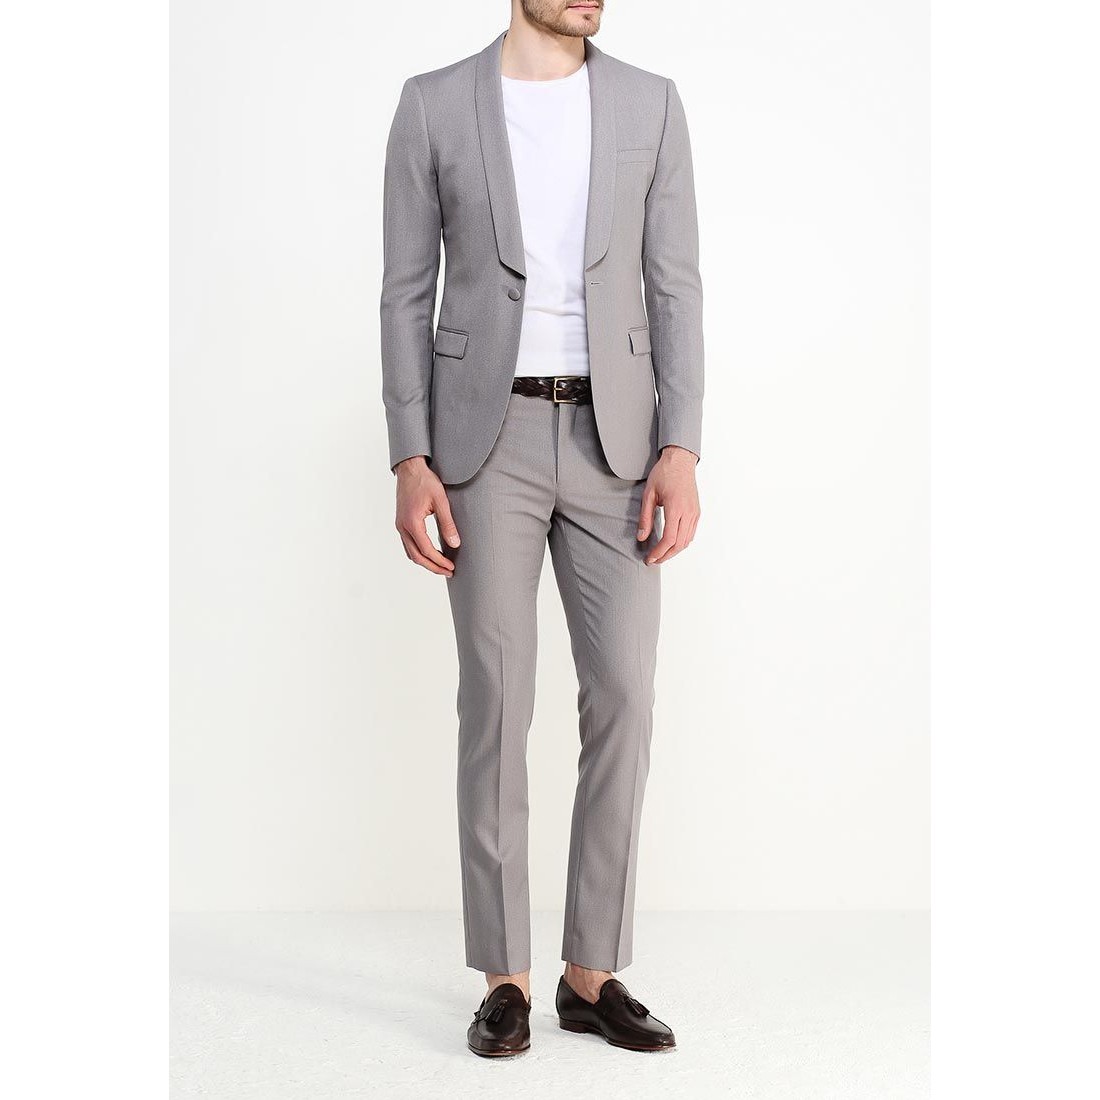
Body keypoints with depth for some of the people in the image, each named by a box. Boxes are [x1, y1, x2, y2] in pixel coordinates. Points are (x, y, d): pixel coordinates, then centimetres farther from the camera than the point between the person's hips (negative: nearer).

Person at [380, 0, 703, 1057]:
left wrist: (679, 452, -8)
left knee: (622, 696, -3)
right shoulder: (433, 103, 3)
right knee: (496, 701, -2)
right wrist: (409, 463, -8)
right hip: (487, 437, -2)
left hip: (612, 438, 2)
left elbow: (675, 289, 3)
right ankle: (504, 979, 10)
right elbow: (406, 293, 2)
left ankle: (593, 974, 11)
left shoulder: (650, 104, 7)